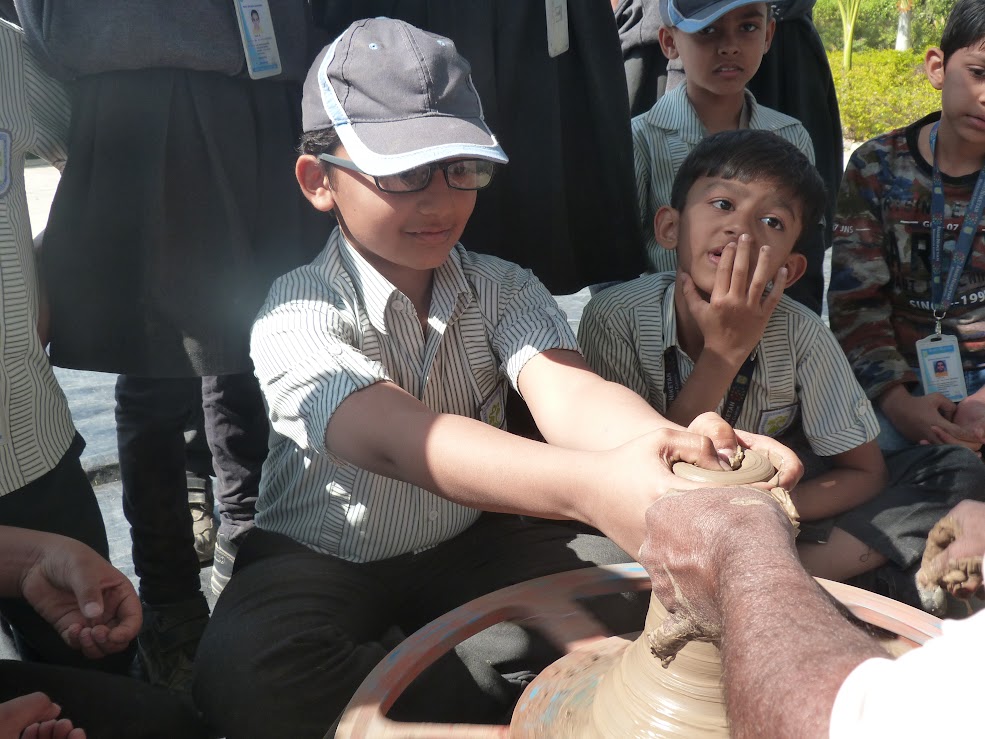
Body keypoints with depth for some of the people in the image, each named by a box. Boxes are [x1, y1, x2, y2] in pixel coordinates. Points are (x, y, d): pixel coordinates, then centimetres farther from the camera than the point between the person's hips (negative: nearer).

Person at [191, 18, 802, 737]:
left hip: (468, 546, 3)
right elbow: (395, 438, -38)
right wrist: (589, 486, -56)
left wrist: (671, 443, -50)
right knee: (242, 675, -33)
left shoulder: (504, 290, -5)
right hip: (323, 565, -2)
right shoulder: (297, 318, -19)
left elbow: (566, 392, -25)